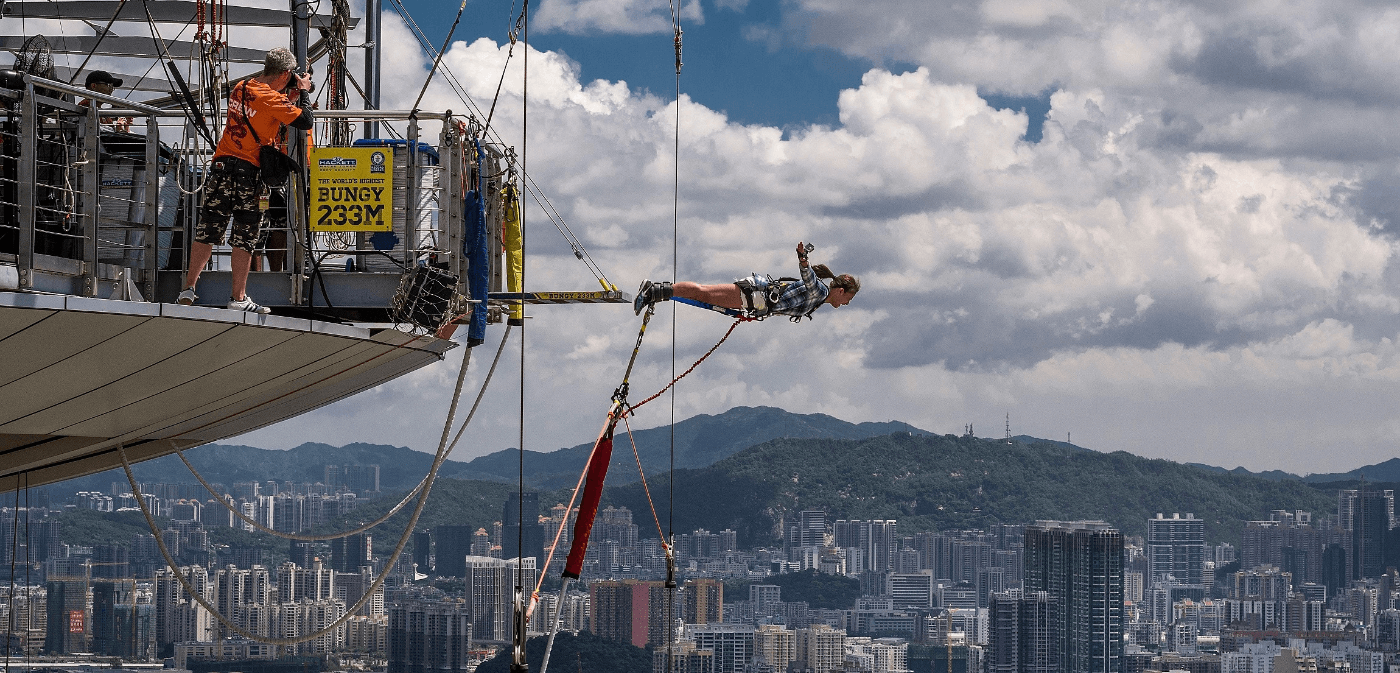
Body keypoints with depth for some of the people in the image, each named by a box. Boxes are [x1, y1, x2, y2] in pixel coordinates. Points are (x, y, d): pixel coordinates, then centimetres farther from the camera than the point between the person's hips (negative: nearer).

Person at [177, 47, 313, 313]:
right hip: (250, 171, -6)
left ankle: (188, 290, 7)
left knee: (208, 231, 9)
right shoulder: (272, 99, -12)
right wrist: (303, 92, 4)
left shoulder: (239, 89, 9)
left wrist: (287, 91, 23)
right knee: (244, 238, 1)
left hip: (222, 164, 6)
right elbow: (305, 122, -12)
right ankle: (238, 298, 2)